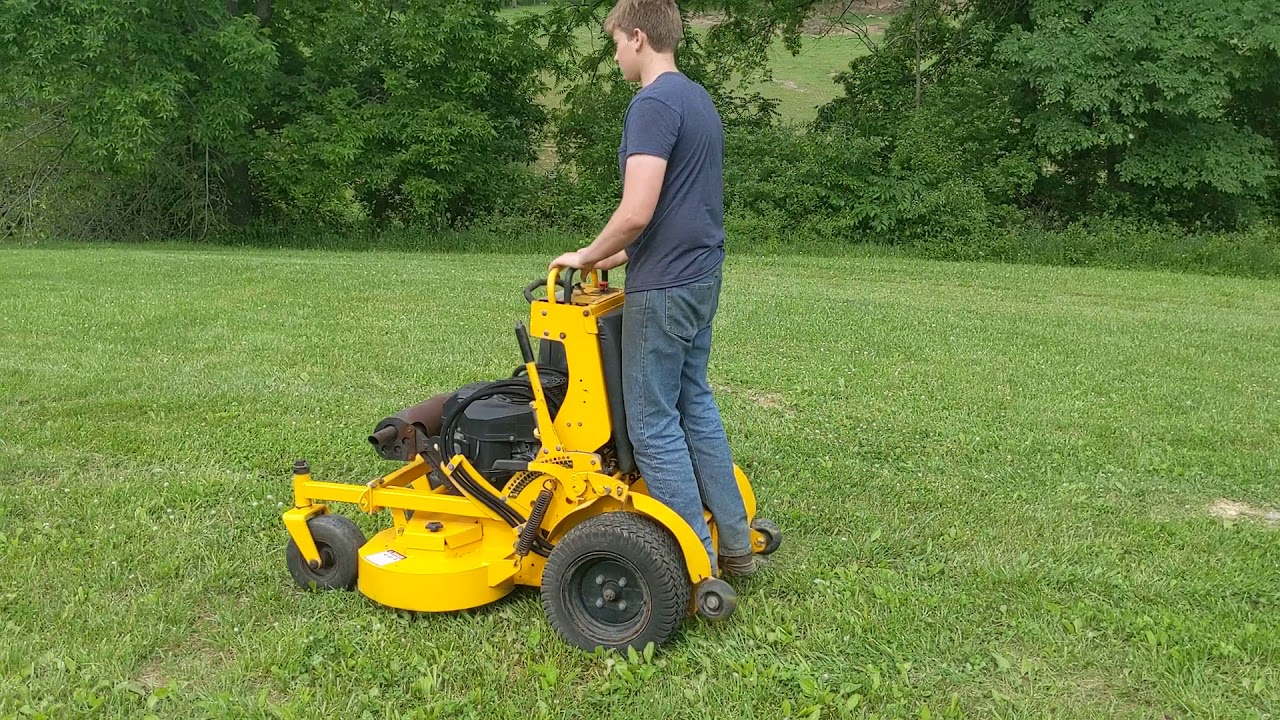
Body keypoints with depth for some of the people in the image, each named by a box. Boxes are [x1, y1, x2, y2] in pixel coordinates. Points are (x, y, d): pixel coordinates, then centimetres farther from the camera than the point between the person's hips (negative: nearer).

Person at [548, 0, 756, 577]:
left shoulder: (653, 104, -17)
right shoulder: (700, 100, 14)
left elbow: (637, 213, -26)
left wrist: (587, 257, -8)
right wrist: (617, 257, 20)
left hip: (663, 290, -9)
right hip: (701, 278, 10)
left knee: (653, 422, 0)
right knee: (695, 405, 17)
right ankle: (735, 544, 24)